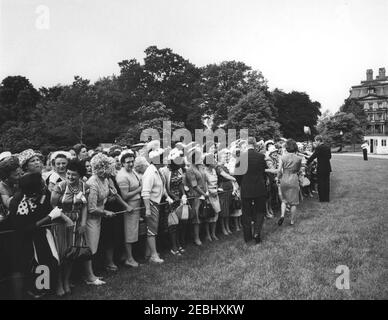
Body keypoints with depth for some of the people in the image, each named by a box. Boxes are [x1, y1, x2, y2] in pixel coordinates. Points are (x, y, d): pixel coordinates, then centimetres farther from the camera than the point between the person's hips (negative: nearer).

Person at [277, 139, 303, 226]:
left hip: (284, 180, 1)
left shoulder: (283, 157, -8)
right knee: (293, 201, 10)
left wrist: (279, 178, 8)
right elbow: (298, 170, 6)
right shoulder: (298, 158, -6)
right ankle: (292, 220, 16)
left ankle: (282, 215, 0)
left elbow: (279, 170, -8)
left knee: (284, 199, 19)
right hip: (293, 180, -1)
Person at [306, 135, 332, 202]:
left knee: (321, 184, 3)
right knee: (327, 183, 14)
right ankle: (327, 198, 21)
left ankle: (322, 199, 9)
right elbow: (330, 156, 15)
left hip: (321, 169, -7)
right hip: (327, 168, 7)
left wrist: (306, 164, -8)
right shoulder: (328, 147, 6)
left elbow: (313, 157, -16)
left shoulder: (318, 148, -16)